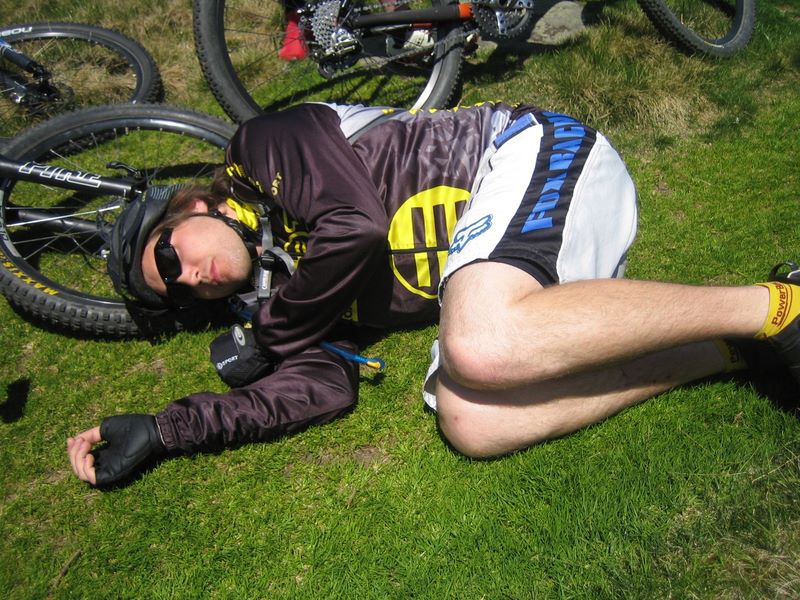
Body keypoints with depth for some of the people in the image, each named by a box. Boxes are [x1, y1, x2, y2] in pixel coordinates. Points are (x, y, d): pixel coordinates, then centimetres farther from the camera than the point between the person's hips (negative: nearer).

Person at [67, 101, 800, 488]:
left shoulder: (265, 147, 1)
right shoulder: (290, 277, 18)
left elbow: (357, 220, -17)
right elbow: (324, 386, 3)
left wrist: (274, 328, -1)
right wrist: (162, 430, 10)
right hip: (500, 277, 7)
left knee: (480, 350, -34)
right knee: (468, 420, -19)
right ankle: (733, 348, -11)